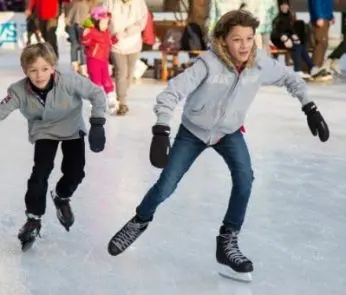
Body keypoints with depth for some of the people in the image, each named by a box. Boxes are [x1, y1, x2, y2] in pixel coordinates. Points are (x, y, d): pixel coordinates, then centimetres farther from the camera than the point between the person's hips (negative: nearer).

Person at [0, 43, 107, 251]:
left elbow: (97, 93, -24)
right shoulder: (19, 91, -29)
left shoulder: (70, 81, -34)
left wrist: (97, 123, -29)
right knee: (41, 172, -14)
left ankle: (61, 197, 30)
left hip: (72, 129, 0)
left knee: (75, 172, -4)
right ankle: (34, 219, 2)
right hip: (44, 132, 0)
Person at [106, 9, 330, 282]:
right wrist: (161, 131, -46)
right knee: (166, 186, 1)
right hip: (193, 131, -2)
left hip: (229, 132, 3)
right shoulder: (209, 63, -33)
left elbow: (290, 78, -2)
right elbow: (172, 92, -35)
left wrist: (310, 108, -8)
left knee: (244, 178, -21)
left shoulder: (261, 62, -21)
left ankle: (227, 241, -4)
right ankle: (140, 221, 33)